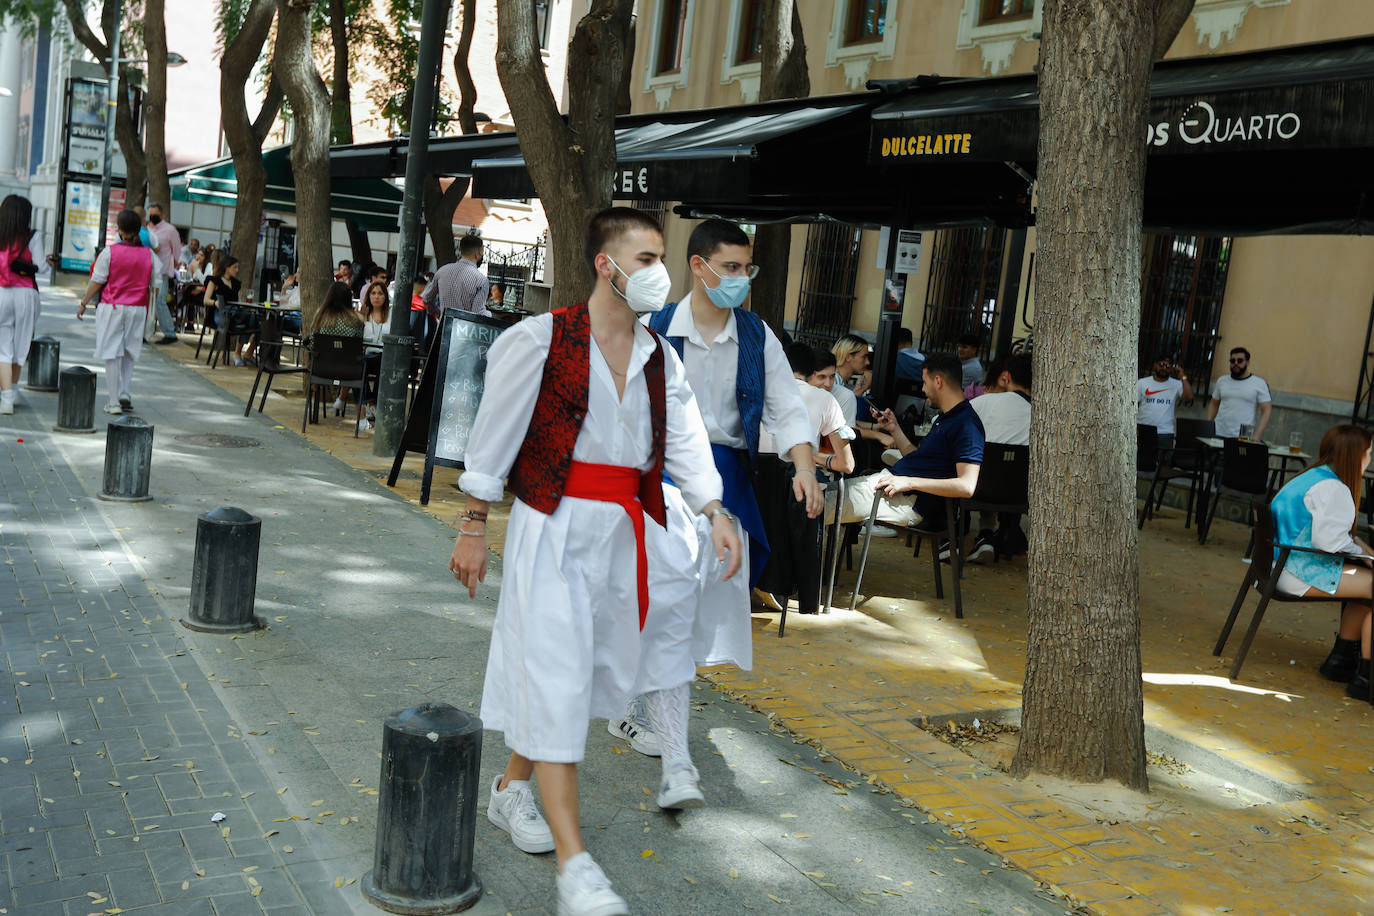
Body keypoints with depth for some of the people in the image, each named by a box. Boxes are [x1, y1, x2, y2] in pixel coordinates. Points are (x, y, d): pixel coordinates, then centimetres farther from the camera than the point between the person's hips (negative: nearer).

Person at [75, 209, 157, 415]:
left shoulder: (110, 252, -8)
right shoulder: (149, 254, 0)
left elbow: (97, 282, -5)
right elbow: (156, 284, 4)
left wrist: (83, 303, 7)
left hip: (112, 307, -3)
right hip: (137, 309, 3)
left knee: (112, 354, 1)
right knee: (129, 353, 17)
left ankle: (114, 402, 1)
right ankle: (125, 392, 4)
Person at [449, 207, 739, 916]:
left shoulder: (659, 358, 9)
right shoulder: (541, 340, -8)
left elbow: (683, 439, 5)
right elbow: (494, 434, -5)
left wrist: (716, 512, -7)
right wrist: (474, 526, -4)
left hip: (622, 529, 7)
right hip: (555, 525, -6)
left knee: (592, 665, 14)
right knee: (556, 671, -8)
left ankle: (512, 789, 36)